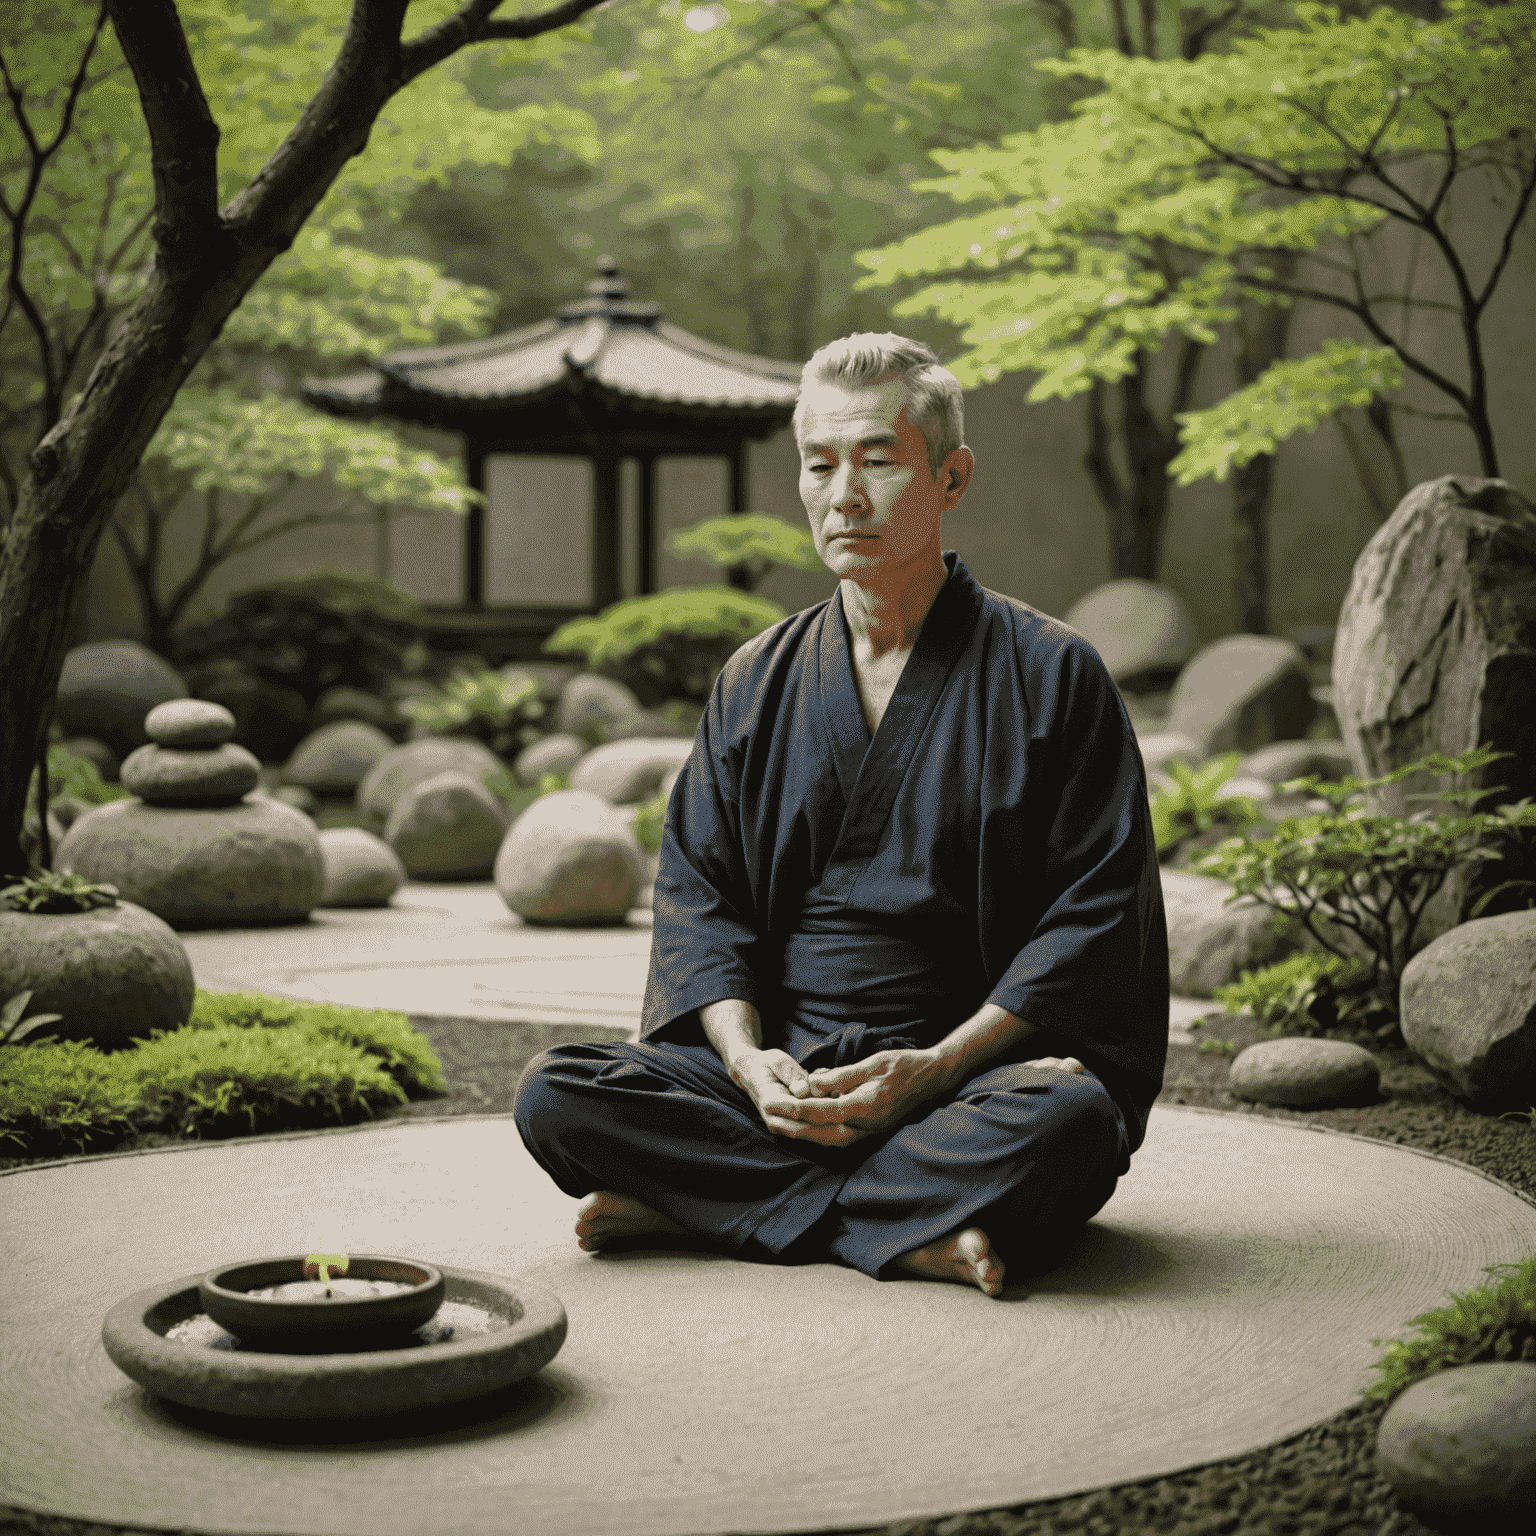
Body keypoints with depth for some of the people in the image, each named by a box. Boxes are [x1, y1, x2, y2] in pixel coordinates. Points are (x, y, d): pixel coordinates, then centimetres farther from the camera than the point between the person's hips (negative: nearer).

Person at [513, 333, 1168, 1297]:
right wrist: (746, 1055, -12)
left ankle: (694, 1207, -24)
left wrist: (932, 1069, -16)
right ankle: (914, 1229, -22)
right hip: (778, 1066, 3)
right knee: (554, 1098, -20)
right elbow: (696, 883, 8)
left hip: (974, 1070, -3)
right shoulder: (759, 680, 12)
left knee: (1070, 1116, -36)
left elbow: (1097, 908, -5)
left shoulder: (1051, 673, 1)